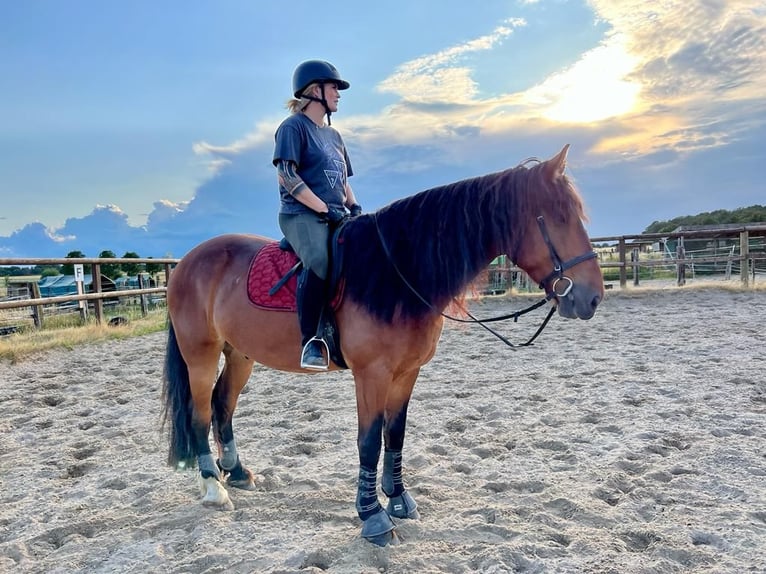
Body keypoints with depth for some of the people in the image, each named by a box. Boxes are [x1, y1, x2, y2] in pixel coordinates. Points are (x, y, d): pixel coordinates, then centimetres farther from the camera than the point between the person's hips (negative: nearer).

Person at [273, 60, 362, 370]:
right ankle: (311, 341, -29)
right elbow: (287, 175, -12)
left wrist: (354, 207, 5)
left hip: (337, 216, 8)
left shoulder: (334, 135, 24)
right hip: (301, 215, -8)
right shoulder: (293, 126, 0)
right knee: (319, 260, -37)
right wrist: (325, 209, -17)